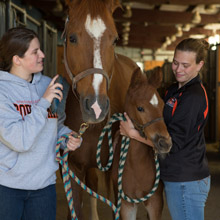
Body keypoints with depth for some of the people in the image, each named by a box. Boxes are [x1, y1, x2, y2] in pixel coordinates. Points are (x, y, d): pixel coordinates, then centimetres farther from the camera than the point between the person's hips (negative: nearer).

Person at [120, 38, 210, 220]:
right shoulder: (175, 90, 11)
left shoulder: (193, 96, -20)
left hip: (186, 181, -10)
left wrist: (133, 133, -16)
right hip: (178, 177, 10)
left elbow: (173, 143, -21)